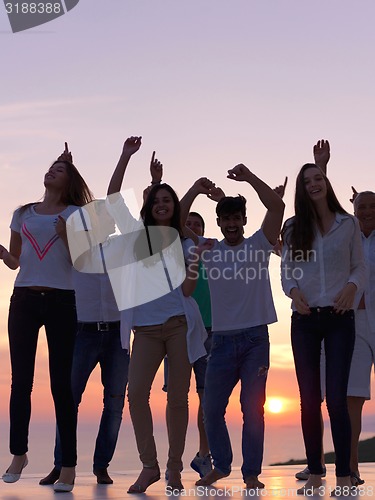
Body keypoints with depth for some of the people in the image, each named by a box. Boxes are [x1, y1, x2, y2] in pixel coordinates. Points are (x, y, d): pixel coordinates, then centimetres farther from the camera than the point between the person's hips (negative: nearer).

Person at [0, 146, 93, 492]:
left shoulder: (75, 214, 5)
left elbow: (79, 261, -2)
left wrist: (66, 235, -18)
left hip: (60, 302, -3)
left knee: (61, 383, -3)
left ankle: (68, 465, 0)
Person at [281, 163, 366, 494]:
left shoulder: (348, 224, 5)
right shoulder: (293, 227, 8)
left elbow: (360, 267, 4)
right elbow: (286, 269, 8)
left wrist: (352, 286, -17)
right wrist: (293, 290, -13)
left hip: (339, 318, -2)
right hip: (305, 319, 2)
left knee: (336, 397, -7)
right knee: (309, 398, 4)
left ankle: (343, 476, 0)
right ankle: (315, 472, 14)